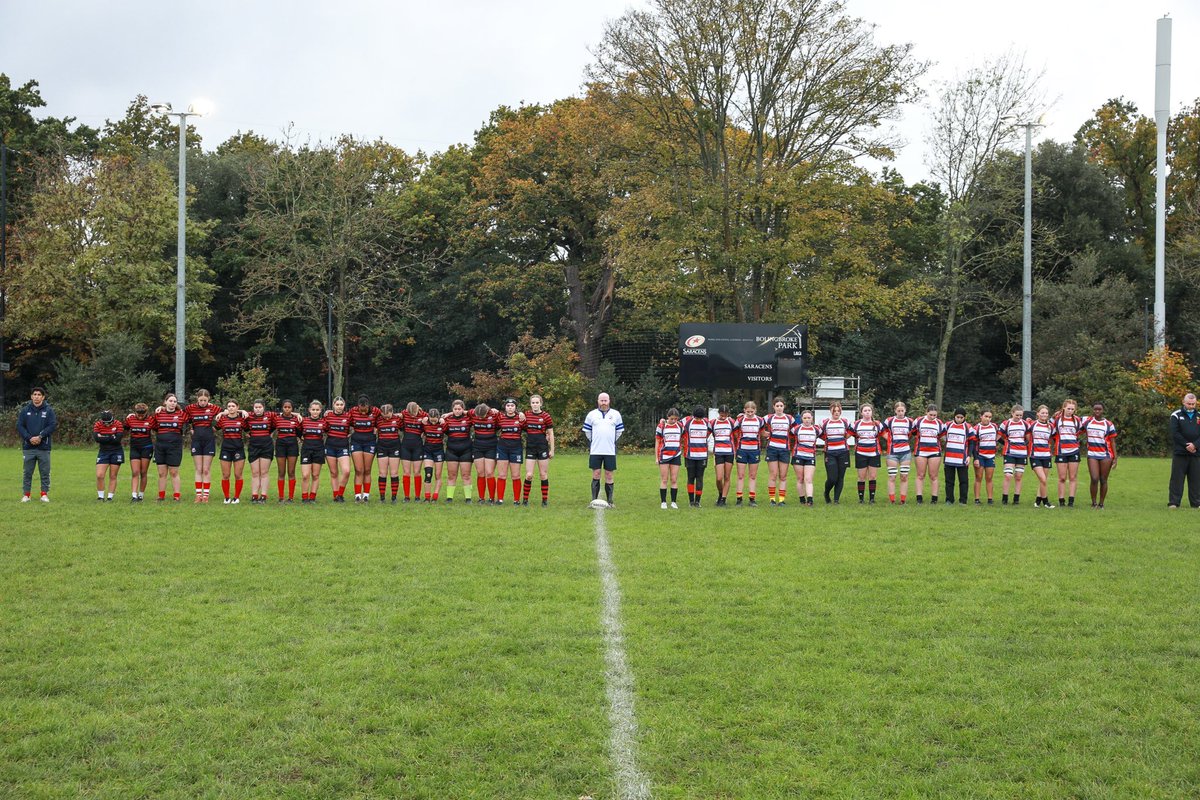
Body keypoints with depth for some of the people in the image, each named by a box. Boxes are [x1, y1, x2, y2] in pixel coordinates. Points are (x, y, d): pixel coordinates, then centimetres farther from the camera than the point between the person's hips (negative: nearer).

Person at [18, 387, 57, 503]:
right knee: (28, 472, 6)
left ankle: (44, 494, 9)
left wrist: (40, 437, -15)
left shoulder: (49, 411, 2)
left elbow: (53, 425, -6)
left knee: (45, 472, 2)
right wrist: (29, 438, -12)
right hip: (28, 447, 1)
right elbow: (19, 426, 1)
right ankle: (26, 494, 12)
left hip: (44, 447, -1)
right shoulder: (25, 410, 6)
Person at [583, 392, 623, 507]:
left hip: (610, 451, 0)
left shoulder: (616, 414, 7)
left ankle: (609, 501, 9)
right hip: (595, 451, 0)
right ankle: (594, 500, 5)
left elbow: (619, 431, 14)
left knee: (609, 476, 3)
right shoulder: (591, 414, 5)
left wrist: (612, 441, 12)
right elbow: (587, 431, 13)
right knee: (596, 475, 1)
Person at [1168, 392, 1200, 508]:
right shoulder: (1176, 415, 1)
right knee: (1177, 478, -2)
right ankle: (1173, 502, -1)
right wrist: (1187, 445, -14)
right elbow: (1175, 433, -8)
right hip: (1180, 452, -3)